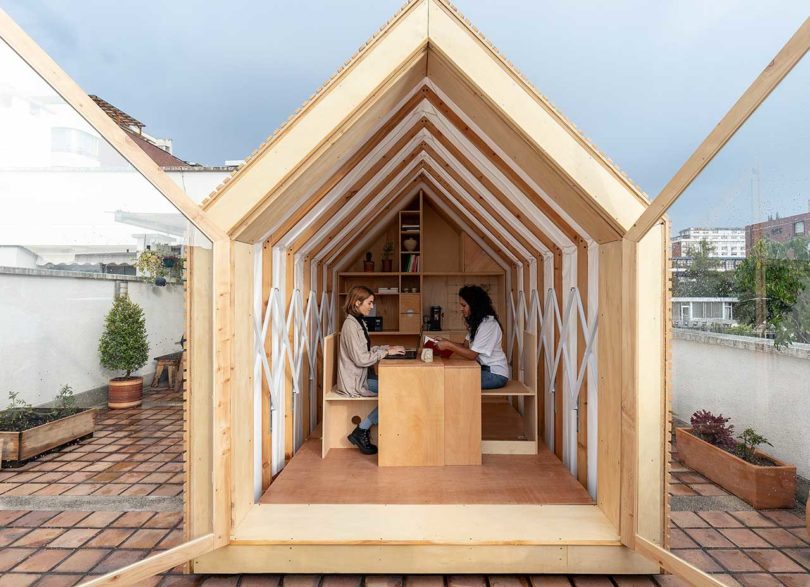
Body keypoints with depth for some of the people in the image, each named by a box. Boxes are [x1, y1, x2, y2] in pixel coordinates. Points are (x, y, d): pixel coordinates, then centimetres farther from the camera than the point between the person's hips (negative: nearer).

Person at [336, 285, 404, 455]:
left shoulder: (358, 322, 12)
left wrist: (387, 347, 3)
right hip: (354, 381, -10)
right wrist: (386, 352, -16)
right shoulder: (350, 325, -19)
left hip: (361, 376, 10)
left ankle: (364, 428, 3)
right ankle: (360, 432, -6)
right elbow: (361, 359, -23)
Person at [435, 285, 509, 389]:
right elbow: (466, 346, 7)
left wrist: (448, 345, -20)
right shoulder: (476, 322, 12)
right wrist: (446, 342, -5)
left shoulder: (488, 324, -19)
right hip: (484, 368, 9)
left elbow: (472, 354, -20)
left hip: (495, 374, -8)